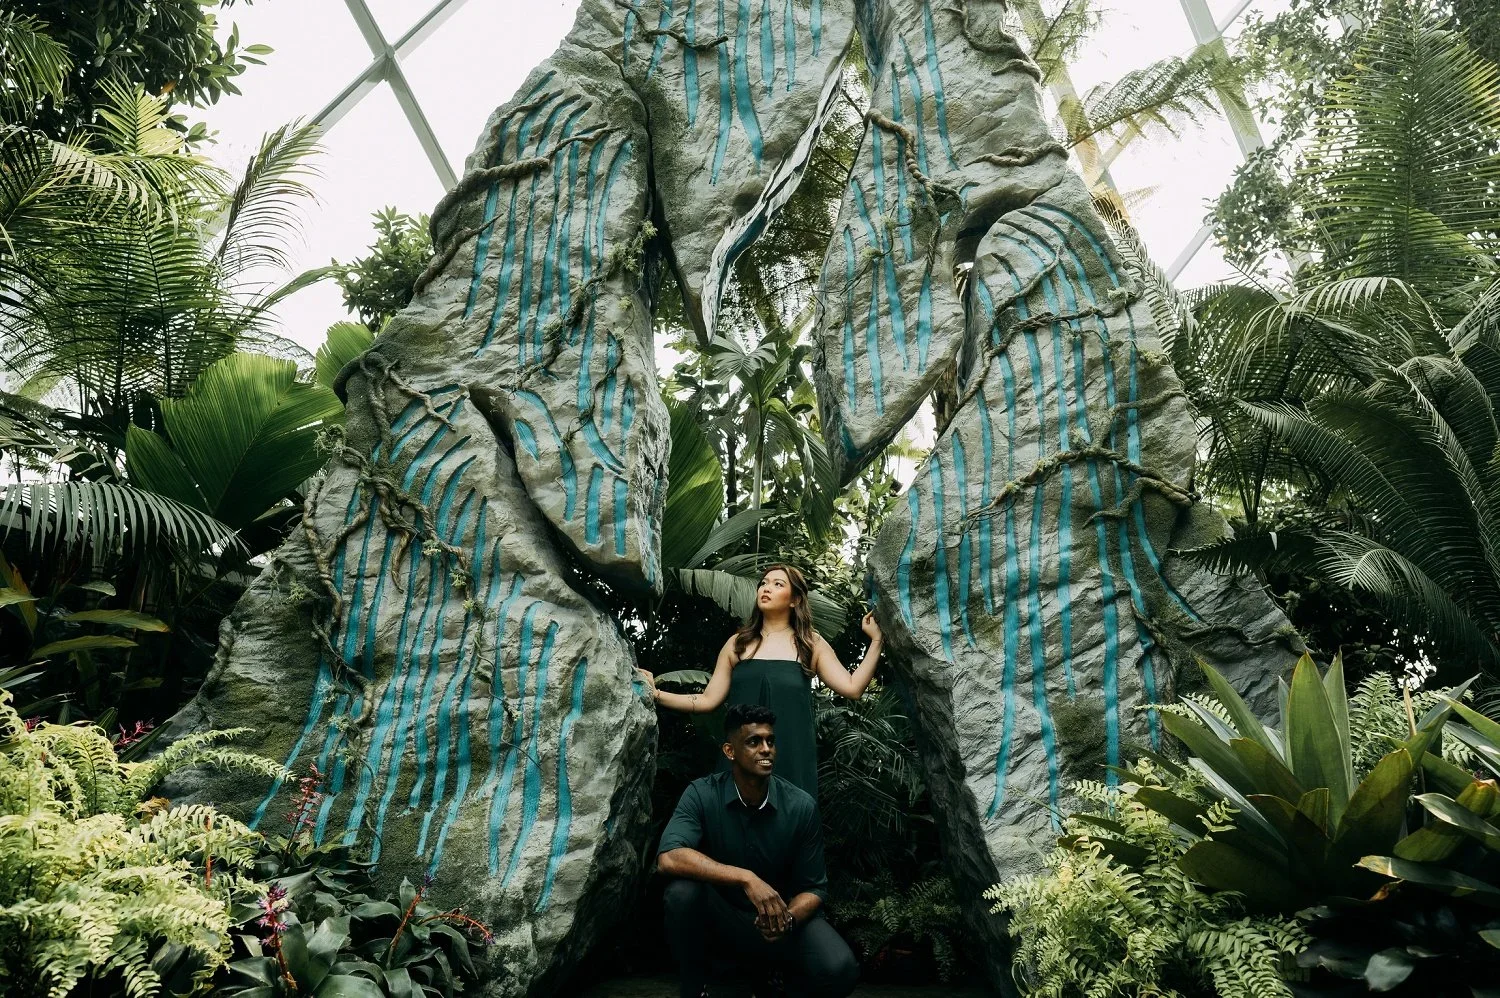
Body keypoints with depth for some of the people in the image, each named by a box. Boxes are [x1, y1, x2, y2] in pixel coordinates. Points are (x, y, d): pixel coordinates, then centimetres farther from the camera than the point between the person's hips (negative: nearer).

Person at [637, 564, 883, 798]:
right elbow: (708, 700, 7)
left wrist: (876, 640, -7)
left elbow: (852, 688, -4)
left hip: (792, 760, -1)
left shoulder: (810, 644, 7)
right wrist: (656, 694, -2)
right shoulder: (738, 643, 10)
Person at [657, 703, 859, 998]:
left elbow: (814, 888, -6)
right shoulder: (702, 794, -15)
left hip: (780, 917, 1)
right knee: (683, 890, -33)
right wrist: (747, 878, -39)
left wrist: (788, 918, -30)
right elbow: (669, 857, -31)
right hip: (719, 918, -1)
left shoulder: (801, 807, -12)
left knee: (839, 970, -27)